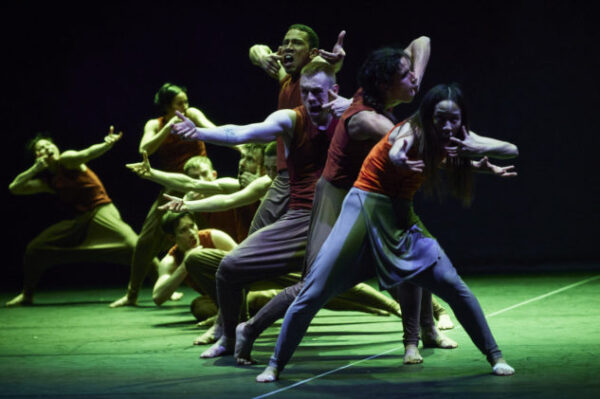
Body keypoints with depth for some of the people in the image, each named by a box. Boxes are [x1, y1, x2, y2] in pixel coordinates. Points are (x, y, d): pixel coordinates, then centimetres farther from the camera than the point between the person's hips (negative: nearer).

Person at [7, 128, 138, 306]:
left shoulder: (66, 159, -7)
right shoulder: (46, 181, 11)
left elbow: (86, 154, -28)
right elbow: (14, 188, 9)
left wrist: (106, 144, -49)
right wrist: (35, 169, -4)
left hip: (101, 211, -7)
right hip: (79, 221, 7)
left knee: (132, 244, -30)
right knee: (35, 248, 9)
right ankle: (27, 295, 24)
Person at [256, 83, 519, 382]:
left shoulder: (453, 140, -3)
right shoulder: (412, 131, -20)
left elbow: (511, 150, -1)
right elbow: (395, 153, -45)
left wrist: (482, 159, -24)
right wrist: (399, 158, -72)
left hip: (401, 220, 5)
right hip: (364, 209, -5)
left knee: (453, 286, -9)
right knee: (314, 292, -8)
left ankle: (495, 356, 4)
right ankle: (275, 365, 6)